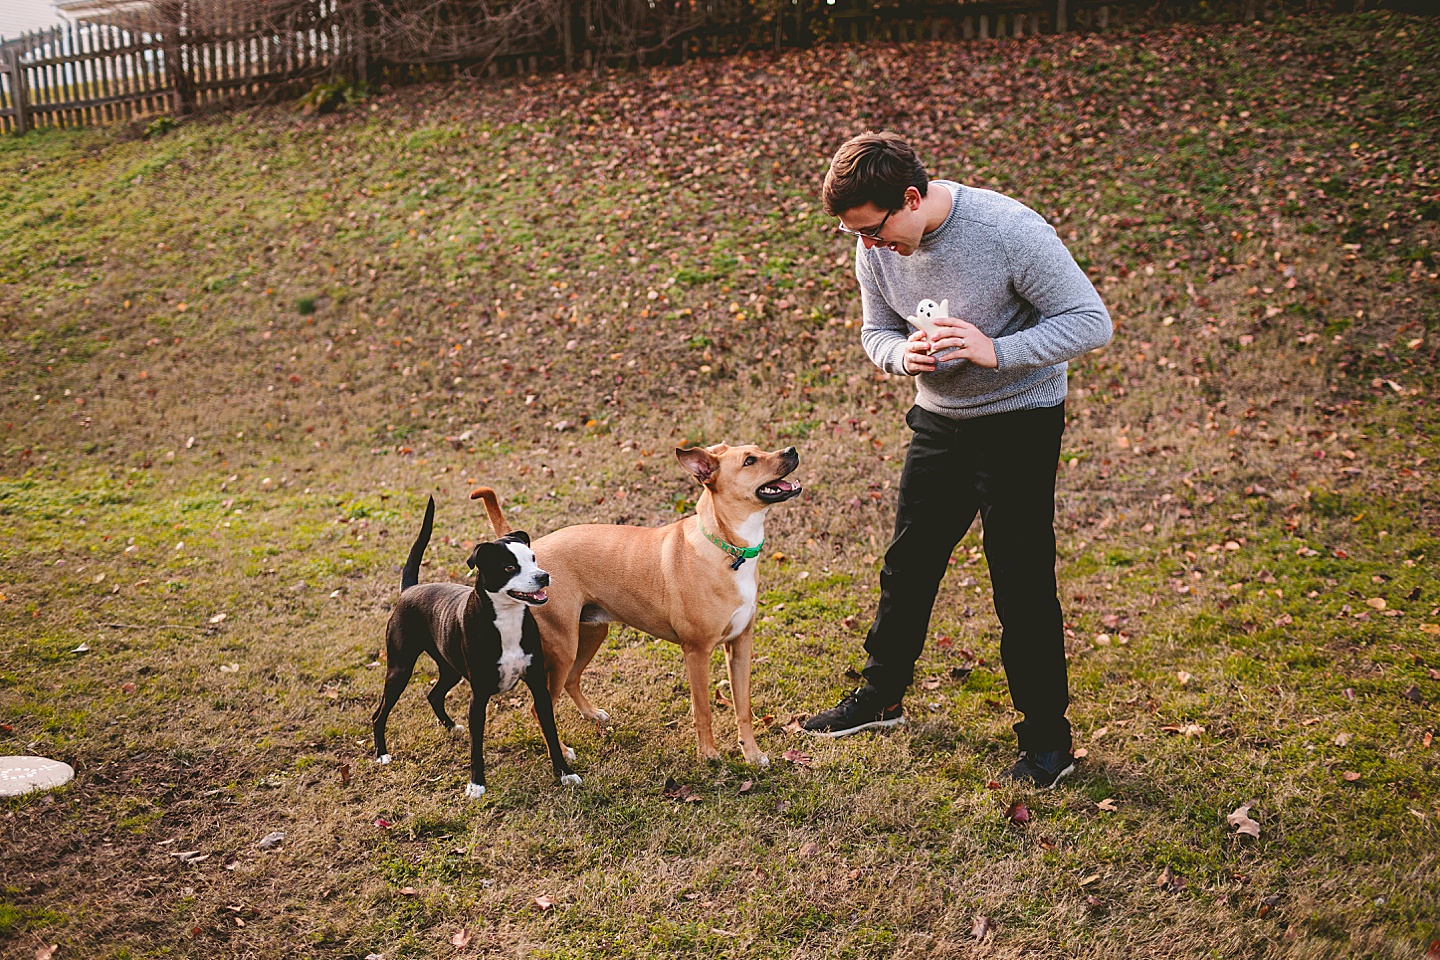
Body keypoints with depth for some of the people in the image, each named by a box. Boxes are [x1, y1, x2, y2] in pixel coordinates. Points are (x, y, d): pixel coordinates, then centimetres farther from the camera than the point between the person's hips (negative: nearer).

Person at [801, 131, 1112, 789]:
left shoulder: (1010, 230, -24)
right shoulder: (876, 247, -7)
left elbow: (1091, 322, -19)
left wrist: (997, 351, -32)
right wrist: (904, 355, -17)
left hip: (1020, 421, -6)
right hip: (938, 420, 6)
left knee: (1023, 586, -4)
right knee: (907, 565, 15)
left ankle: (1047, 741, 11)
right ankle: (882, 695, 34)